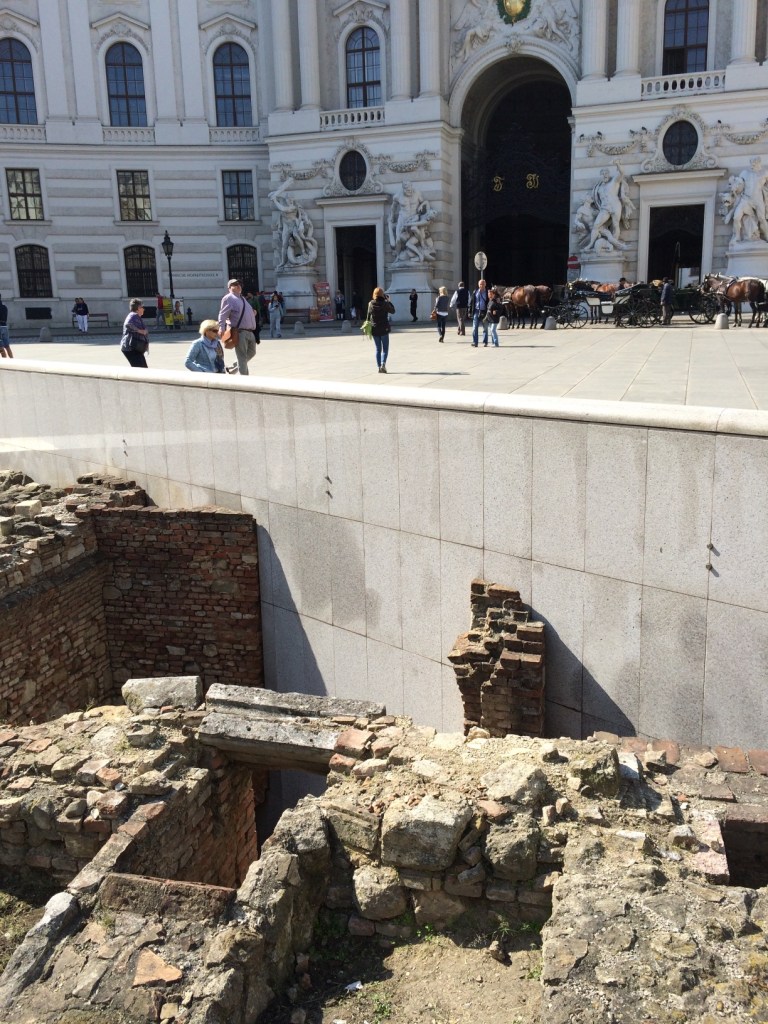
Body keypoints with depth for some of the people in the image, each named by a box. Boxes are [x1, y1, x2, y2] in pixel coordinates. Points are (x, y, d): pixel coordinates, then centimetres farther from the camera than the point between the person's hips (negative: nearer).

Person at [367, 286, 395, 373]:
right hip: (384, 329, -2)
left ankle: (379, 366, 10)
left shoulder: (371, 304, -4)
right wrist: (388, 301, 14)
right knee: (385, 348, 6)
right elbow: (392, 311, 5)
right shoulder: (385, 304, -11)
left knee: (378, 349, 13)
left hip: (374, 329, 2)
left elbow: (368, 316, 3)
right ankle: (383, 363, -16)